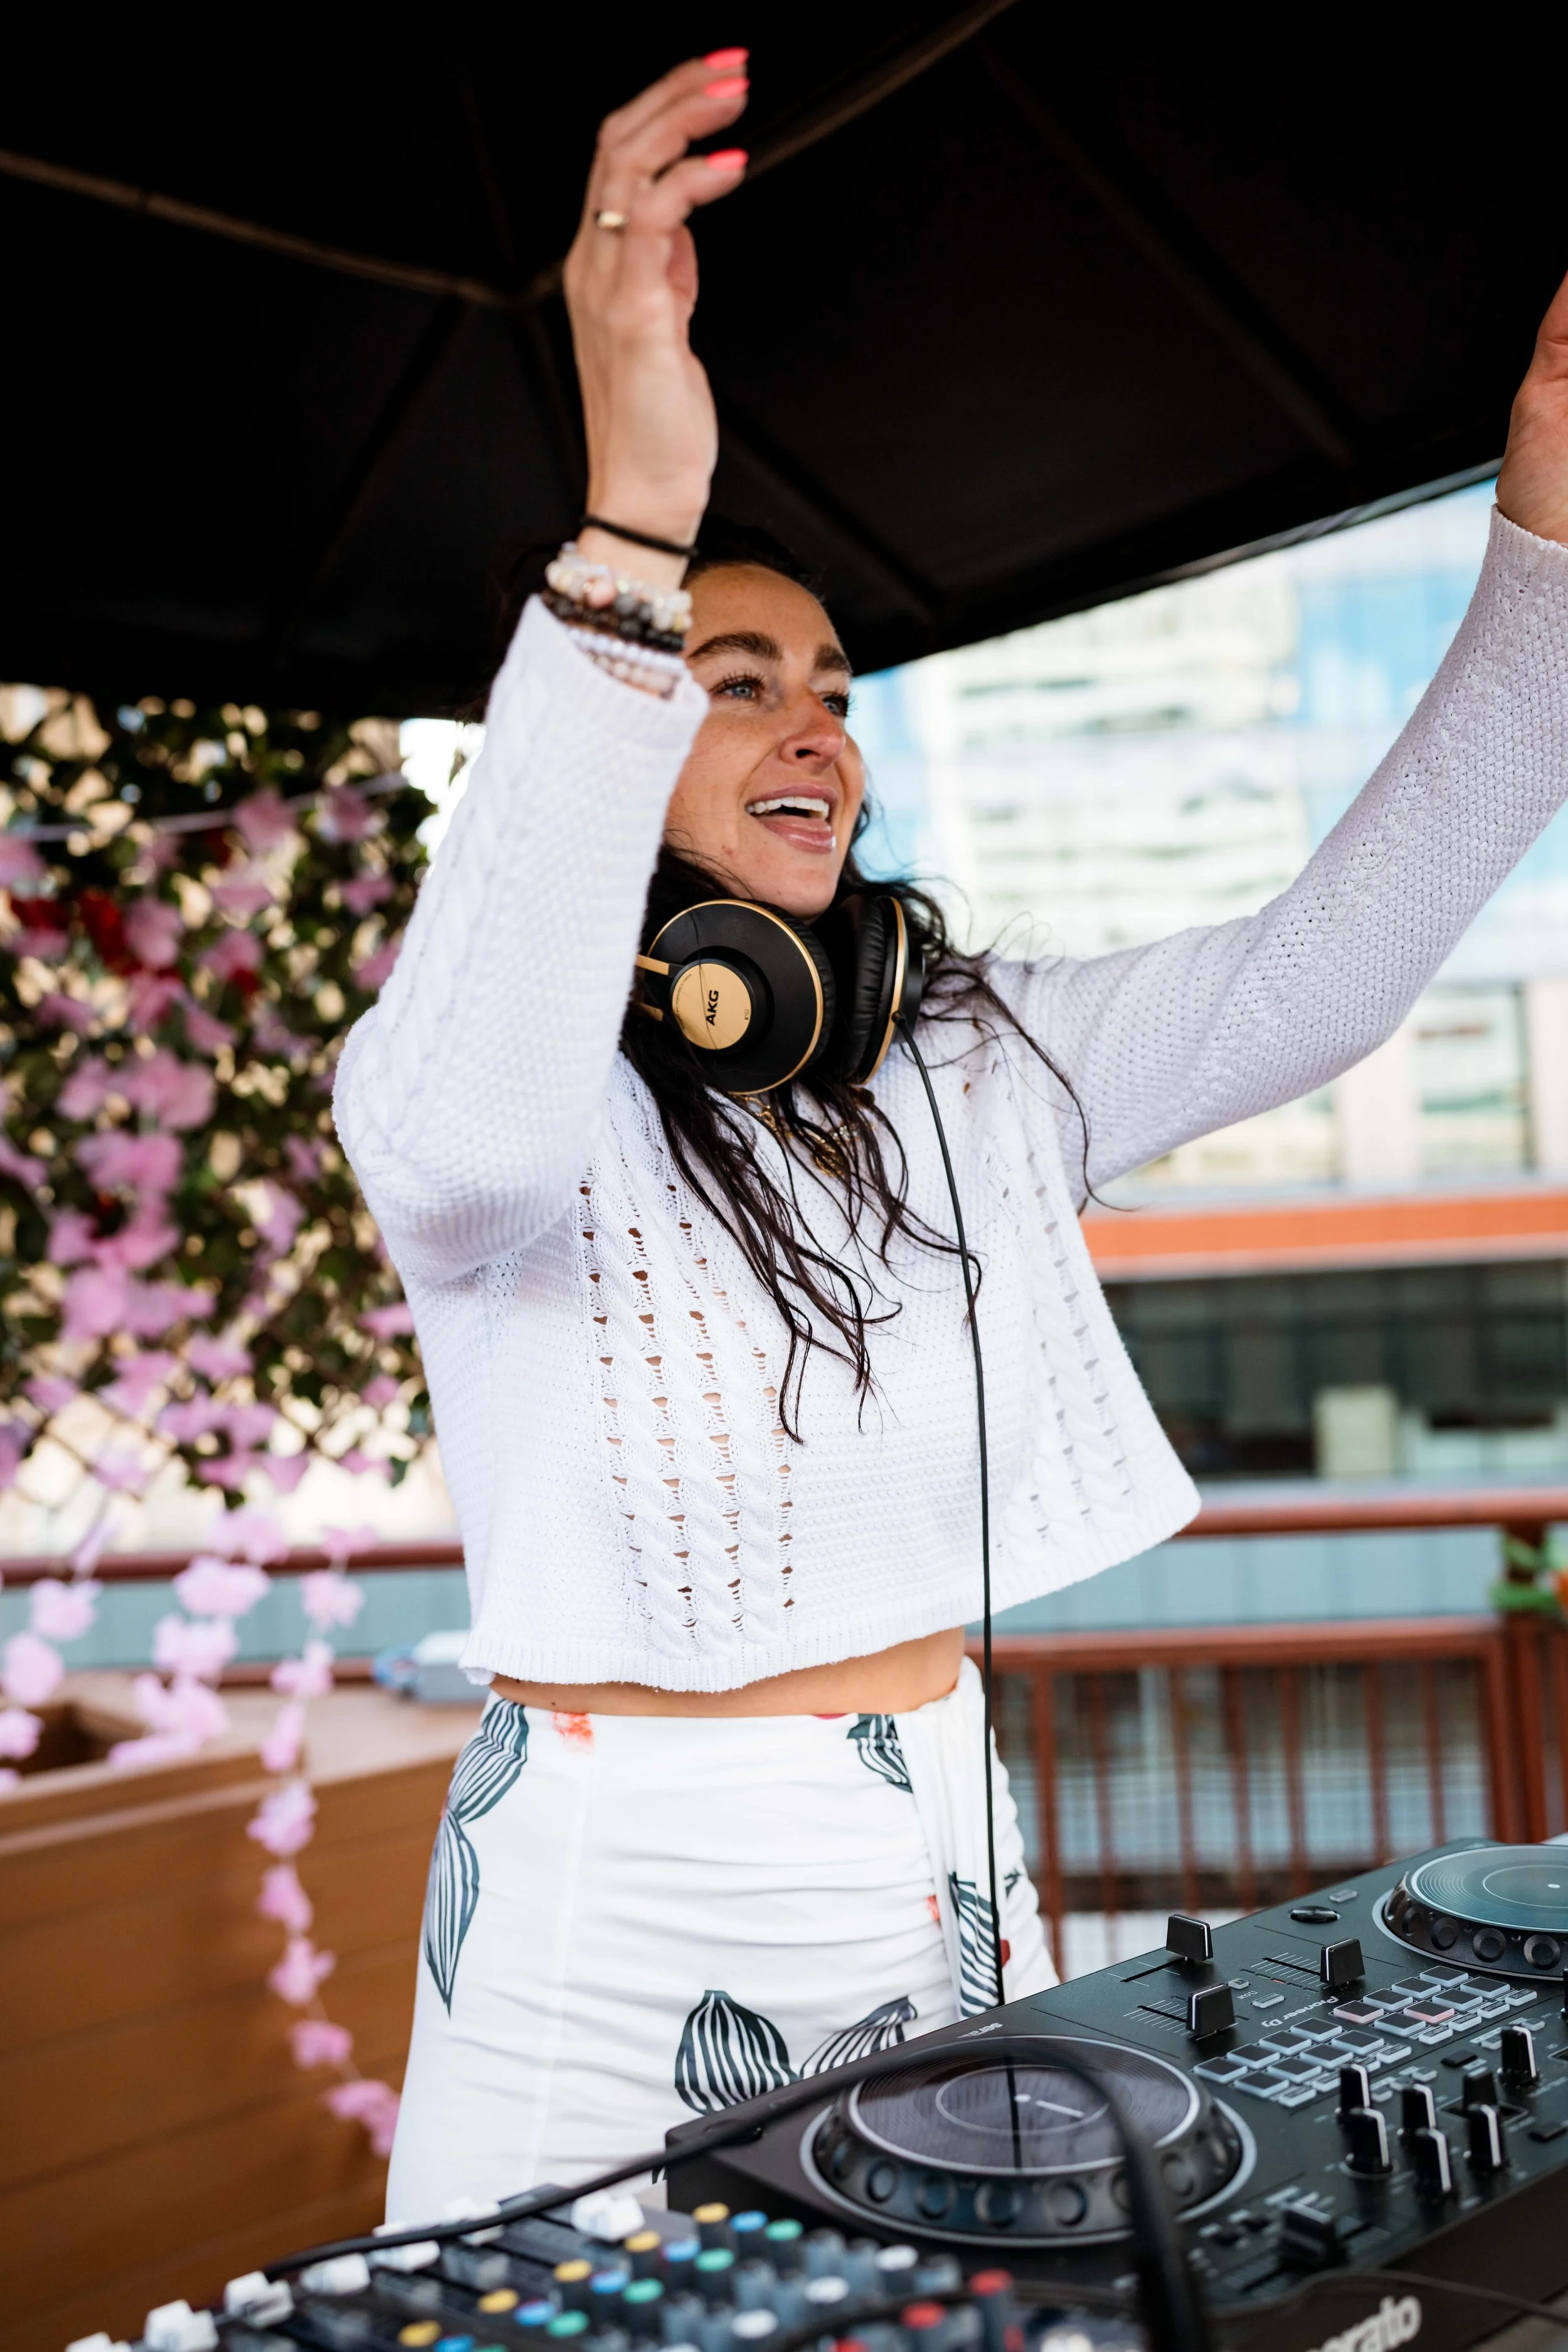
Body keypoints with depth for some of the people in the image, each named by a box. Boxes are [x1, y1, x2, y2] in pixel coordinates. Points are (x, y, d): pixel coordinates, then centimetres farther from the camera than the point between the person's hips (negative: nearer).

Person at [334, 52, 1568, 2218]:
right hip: (617, 1882, -4)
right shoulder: (494, 1074, -11)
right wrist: (634, 532, -43)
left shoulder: (971, 1062, 5)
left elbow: (1330, 968, 0)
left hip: (936, 1848, 5)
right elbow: (470, 1150, -36)